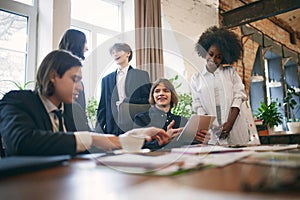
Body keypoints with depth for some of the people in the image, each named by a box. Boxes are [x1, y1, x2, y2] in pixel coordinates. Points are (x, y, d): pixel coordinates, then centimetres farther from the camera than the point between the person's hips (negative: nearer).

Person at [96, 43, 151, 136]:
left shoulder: (142, 75, 6)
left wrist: (127, 101, -10)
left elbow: (148, 99, 1)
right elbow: (102, 106, 14)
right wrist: (99, 128, 5)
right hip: (112, 129, 3)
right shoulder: (106, 79, 16)